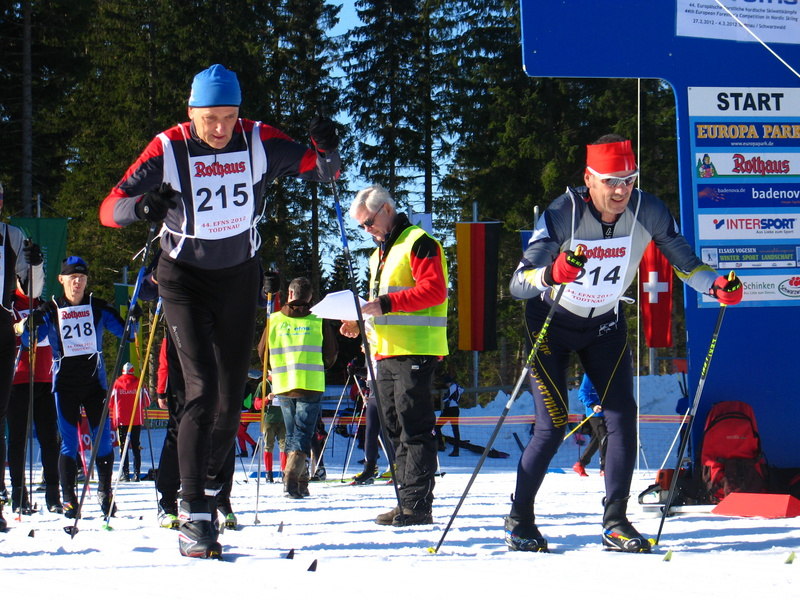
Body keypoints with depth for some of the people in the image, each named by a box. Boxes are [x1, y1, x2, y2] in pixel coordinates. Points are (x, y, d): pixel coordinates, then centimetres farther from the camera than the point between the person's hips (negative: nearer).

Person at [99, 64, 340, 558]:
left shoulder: (259, 142, -12)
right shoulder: (169, 150, -18)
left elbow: (321, 170, -3)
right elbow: (109, 209, -19)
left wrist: (327, 151, -27)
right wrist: (141, 206, -42)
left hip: (240, 276, 3)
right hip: (185, 279, -3)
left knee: (233, 393, 9)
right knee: (202, 388, -16)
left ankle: (209, 486, 32)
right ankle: (194, 517, -15)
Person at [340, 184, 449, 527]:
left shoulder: (418, 243, -6)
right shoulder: (381, 253, 25)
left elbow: (433, 290, -18)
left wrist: (386, 304, -22)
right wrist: (361, 321, 12)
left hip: (416, 351, -10)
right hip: (387, 353, 10)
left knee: (414, 428, -10)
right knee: (395, 429, 9)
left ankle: (418, 505, -11)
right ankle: (406, 501, 13)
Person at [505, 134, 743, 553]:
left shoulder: (648, 212, -20)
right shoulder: (562, 215, -29)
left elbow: (683, 261, -7)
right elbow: (517, 285, -34)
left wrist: (715, 285, -28)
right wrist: (551, 274, -56)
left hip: (605, 324, 3)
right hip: (552, 322, -3)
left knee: (623, 417, -8)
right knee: (553, 427, -7)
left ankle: (615, 522, 1)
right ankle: (519, 519, 11)